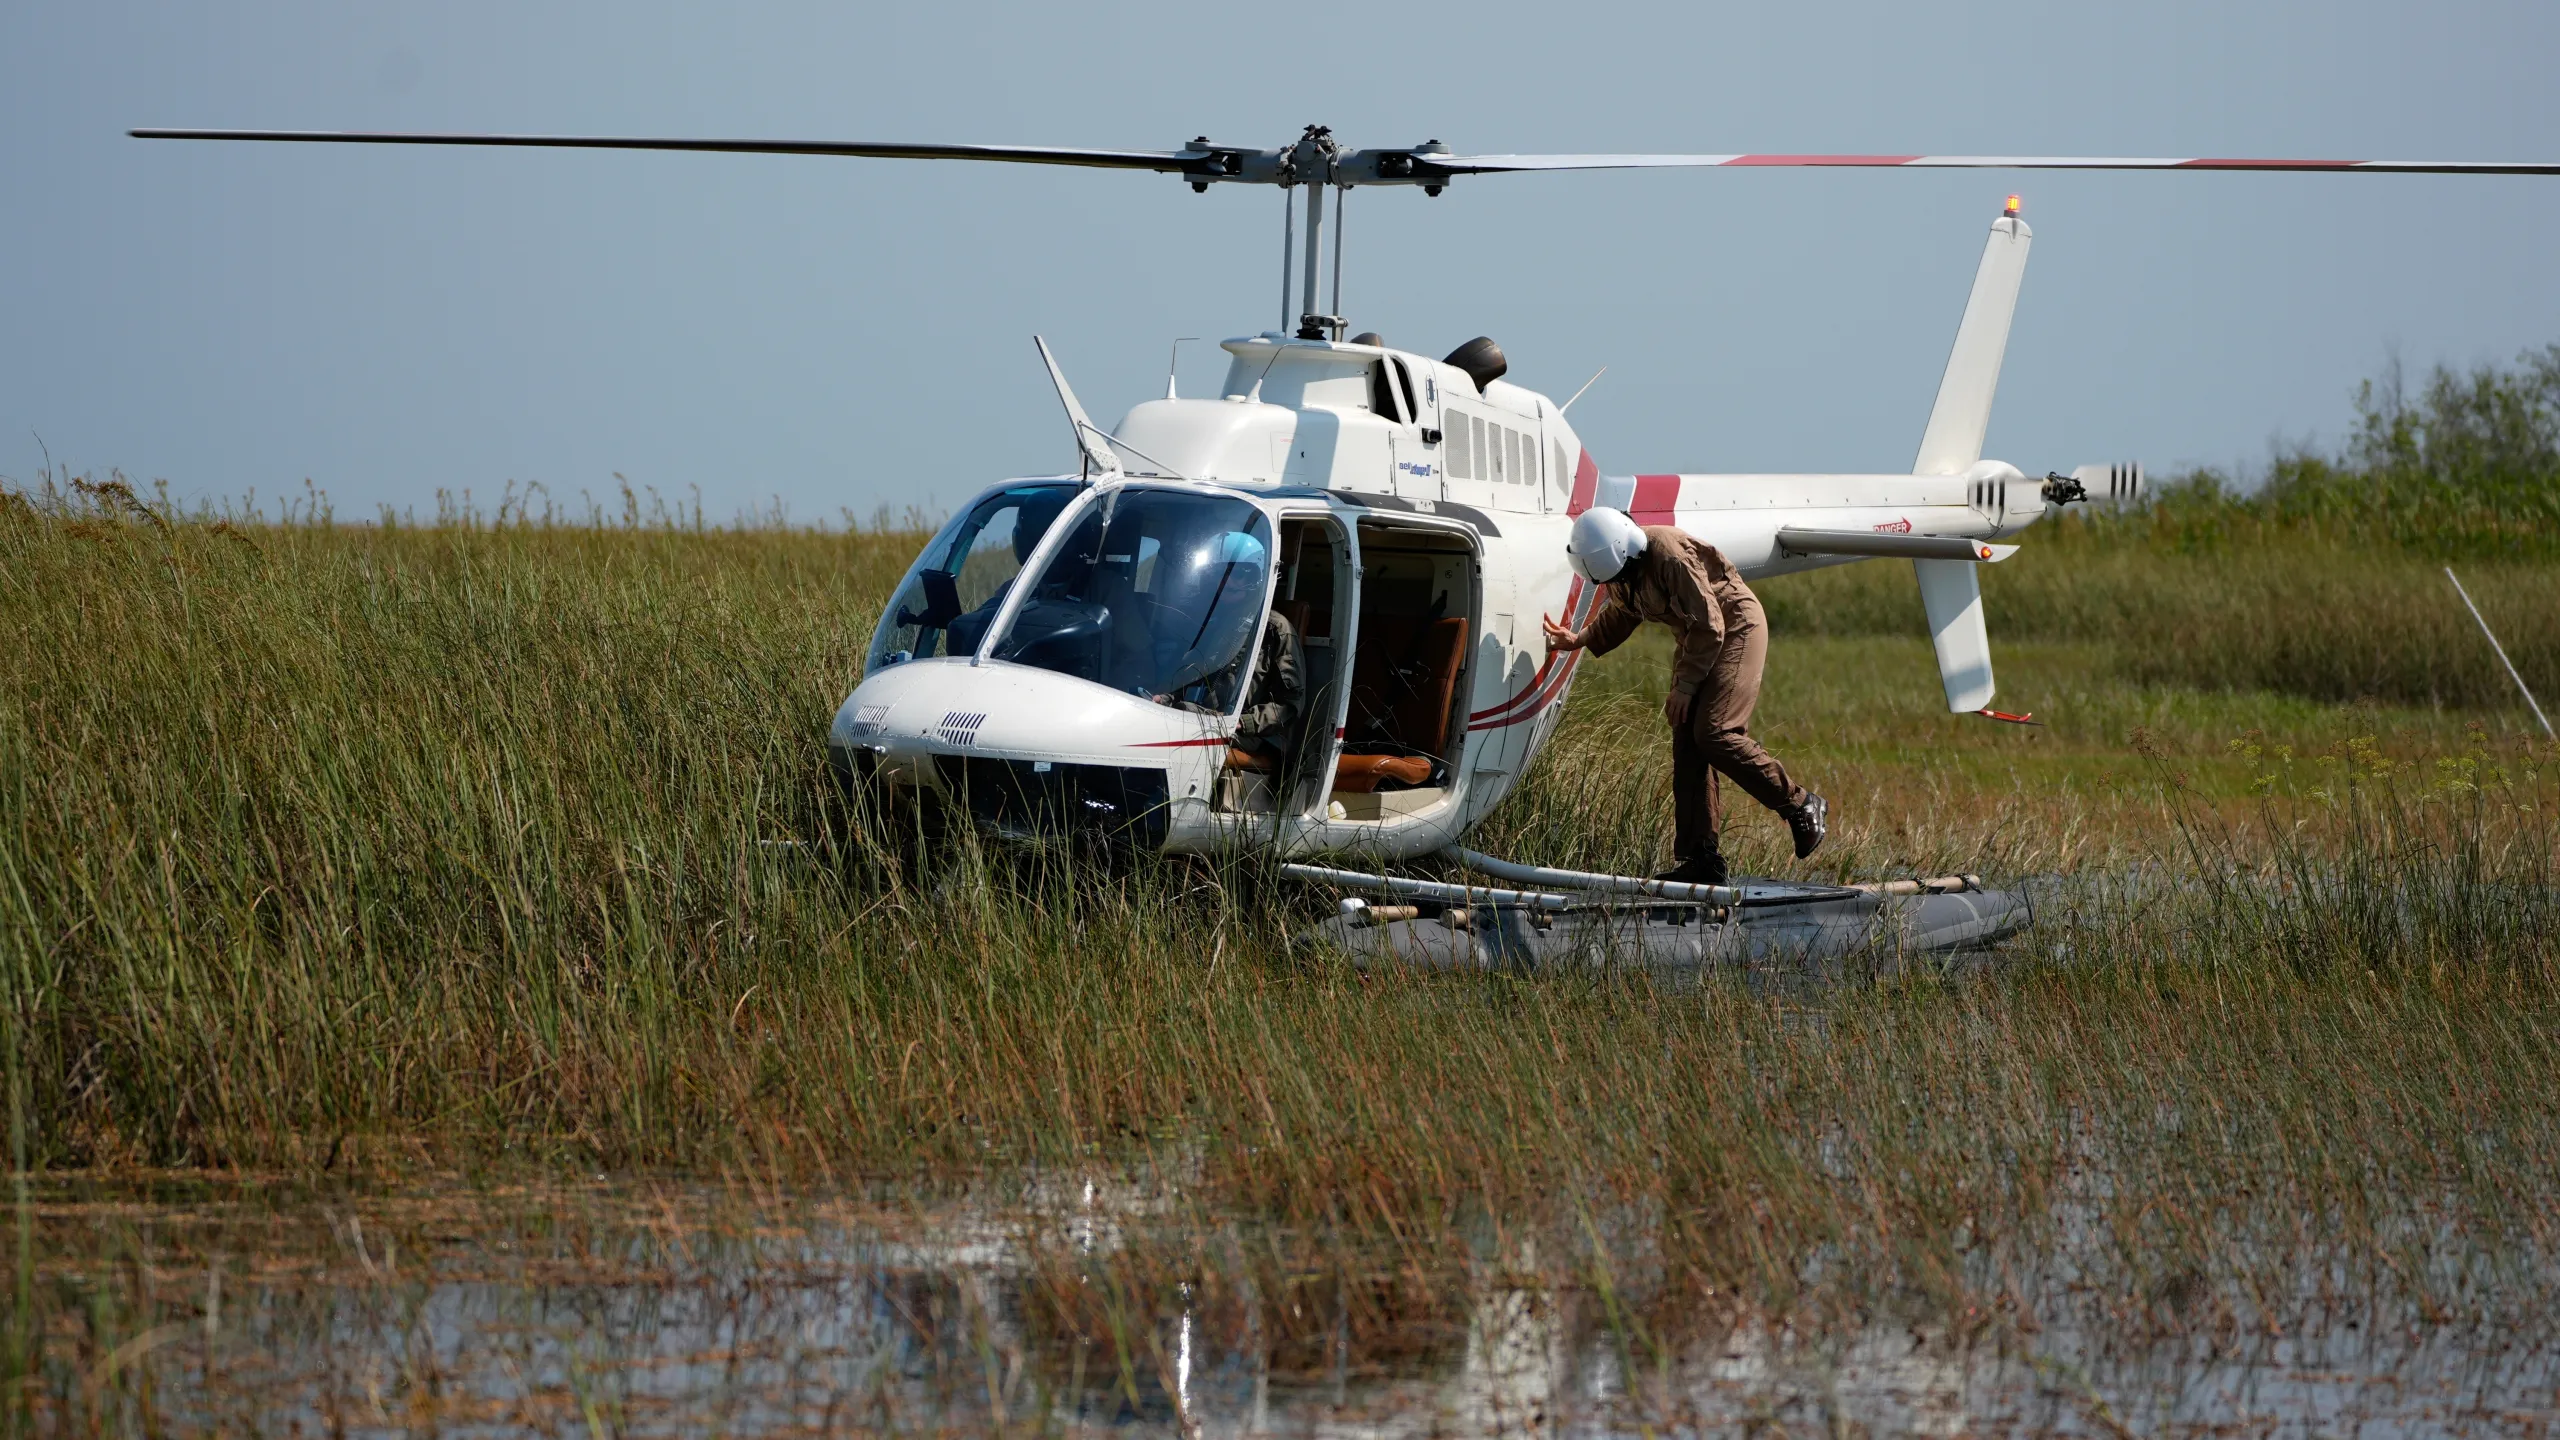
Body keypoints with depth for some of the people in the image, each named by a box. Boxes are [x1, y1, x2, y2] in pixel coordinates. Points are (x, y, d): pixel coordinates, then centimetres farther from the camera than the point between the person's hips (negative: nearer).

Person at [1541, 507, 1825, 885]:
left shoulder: (1670, 556, -30)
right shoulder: (1616, 567, -3)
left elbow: (1710, 626, -25)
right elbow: (1620, 615, 19)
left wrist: (1686, 686, -22)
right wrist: (1579, 640, 7)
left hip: (1735, 630, -9)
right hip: (1695, 637, 9)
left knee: (1713, 733, -19)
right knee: (1686, 743, 1)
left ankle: (1800, 806, -5)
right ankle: (1700, 858, 2)